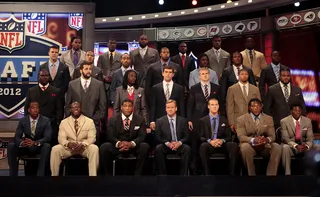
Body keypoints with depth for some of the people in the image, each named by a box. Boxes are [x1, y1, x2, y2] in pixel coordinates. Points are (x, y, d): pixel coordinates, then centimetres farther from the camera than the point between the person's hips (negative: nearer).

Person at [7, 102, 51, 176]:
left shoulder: (46, 120, -7)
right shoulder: (22, 121, 0)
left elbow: (47, 137, -18)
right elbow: (16, 137, -6)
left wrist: (35, 142, -38)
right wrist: (22, 143, -32)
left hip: (40, 147, -2)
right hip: (26, 147, 3)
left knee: (47, 146, -36)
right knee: (11, 146, -23)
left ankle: (40, 174, -34)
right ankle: (13, 174, -18)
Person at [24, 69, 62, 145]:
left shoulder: (56, 91, 7)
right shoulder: (31, 91, 12)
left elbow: (59, 109, 5)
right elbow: (27, 108, 11)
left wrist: (58, 123, -4)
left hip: (52, 125, -1)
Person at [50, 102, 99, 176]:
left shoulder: (89, 121, 1)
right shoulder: (64, 122, 6)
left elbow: (91, 138, -7)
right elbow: (61, 138, -2)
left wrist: (82, 144, -27)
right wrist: (68, 144, -25)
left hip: (84, 147, -1)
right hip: (69, 147, 2)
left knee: (94, 149, -33)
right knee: (55, 149, -25)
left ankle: (93, 175, -28)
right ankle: (54, 174, -12)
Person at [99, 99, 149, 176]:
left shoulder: (140, 119, 6)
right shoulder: (113, 120, 7)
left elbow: (142, 136, -4)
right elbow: (110, 136, -2)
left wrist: (131, 144, -24)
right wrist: (119, 143, -25)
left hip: (133, 146, 0)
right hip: (117, 146, 0)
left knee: (145, 147, -30)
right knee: (103, 147, -28)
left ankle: (138, 173, -19)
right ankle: (106, 173, -13)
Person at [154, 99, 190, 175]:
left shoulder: (183, 120, 11)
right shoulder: (160, 121, 8)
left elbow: (186, 136, 6)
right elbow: (158, 137, 2)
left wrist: (179, 142, -15)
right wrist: (167, 143, -16)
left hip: (179, 146, 1)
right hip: (165, 146, 0)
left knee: (187, 148, -31)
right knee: (158, 148, -32)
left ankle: (183, 174, -22)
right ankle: (162, 173, -21)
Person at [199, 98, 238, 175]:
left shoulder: (224, 120, 16)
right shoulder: (203, 120, 11)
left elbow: (228, 137, 10)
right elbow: (201, 137, 2)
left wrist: (222, 141, -13)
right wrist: (210, 141, -18)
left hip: (222, 145, 2)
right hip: (209, 145, -2)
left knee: (234, 145, -29)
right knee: (203, 146, -36)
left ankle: (231, 173, -25)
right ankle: (206, 173, -30)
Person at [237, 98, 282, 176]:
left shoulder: (269, 119, 9)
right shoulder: (241, 119, 0)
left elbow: (272, 136, 1)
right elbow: (241, 136, -11)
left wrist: (267, 139, -25)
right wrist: (253, 140, -32)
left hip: (265, 146, 3)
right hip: (249, 145, -3)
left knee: (277, 147, -26)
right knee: (245, 147, -36)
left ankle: (271, 174, -20)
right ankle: (251, 174, -23)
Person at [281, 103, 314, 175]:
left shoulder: (307, 121, 2)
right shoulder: (284, 121, -6)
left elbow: (310, 138, -2)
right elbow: (285, 138, -14)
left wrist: (306, 146, -26)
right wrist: (296, 146, -32)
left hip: (304, 146, 3)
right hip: (290, 146, -3)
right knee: (285, 147, -36)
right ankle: (287, 173, -29)